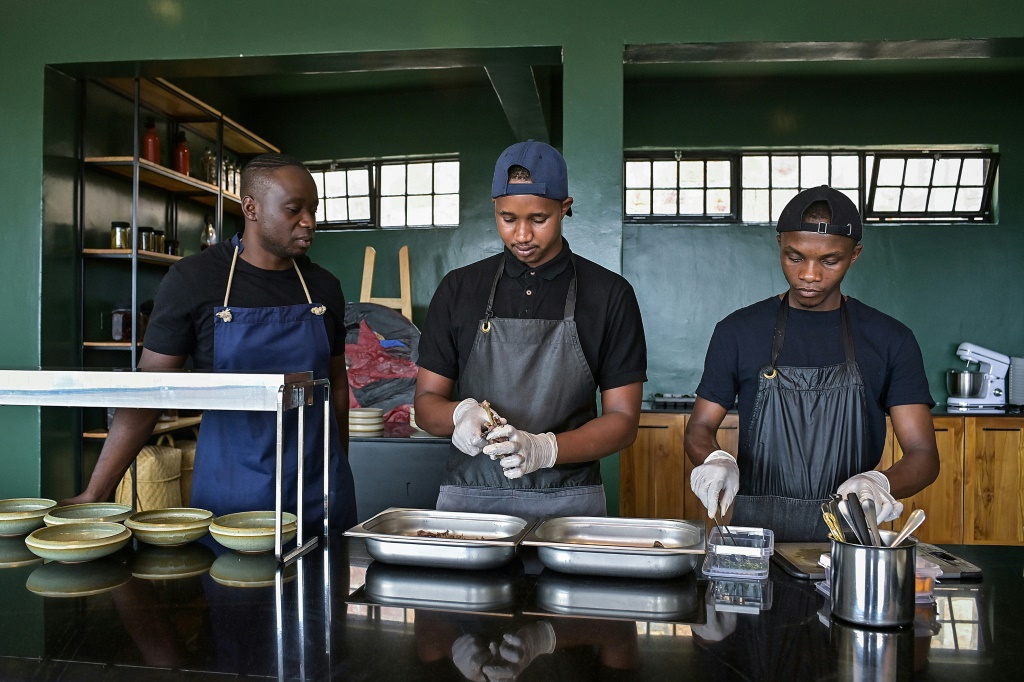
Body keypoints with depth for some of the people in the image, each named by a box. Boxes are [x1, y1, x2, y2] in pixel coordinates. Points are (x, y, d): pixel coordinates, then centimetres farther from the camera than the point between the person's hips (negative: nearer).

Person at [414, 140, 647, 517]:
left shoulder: (610, 294, -2)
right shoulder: (458, 288, 4)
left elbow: (623, 420, -4)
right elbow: (426, 403, 6)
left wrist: (544, 448, -21)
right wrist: (460, 413, -18)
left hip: (568, 503, -1)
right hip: (468, 499, 1)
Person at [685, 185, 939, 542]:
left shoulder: (891, 339, 6)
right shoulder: (738, 331, 6)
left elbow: (923, 454, 4)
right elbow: (699, 427, 10)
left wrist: (880, 483, -18)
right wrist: (715, 460, -13)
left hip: (848, 536, 1)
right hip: (754, 533, -1)